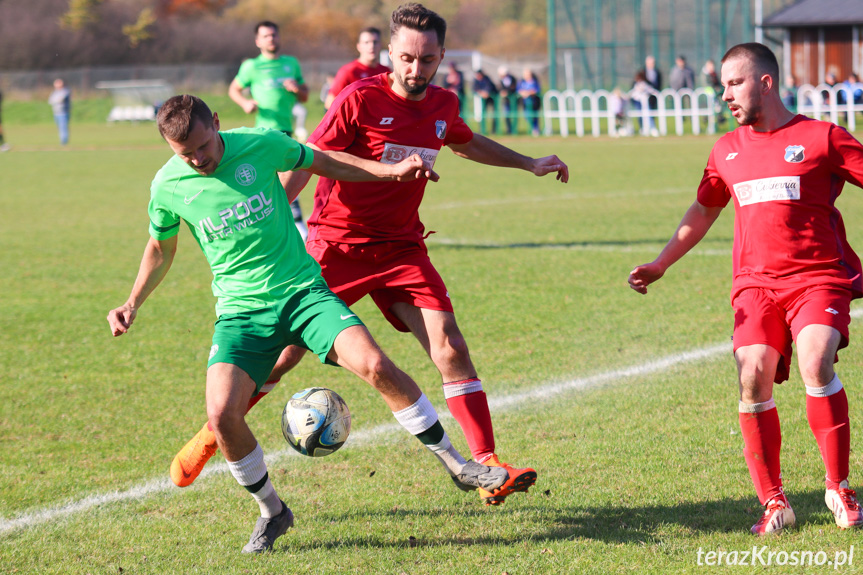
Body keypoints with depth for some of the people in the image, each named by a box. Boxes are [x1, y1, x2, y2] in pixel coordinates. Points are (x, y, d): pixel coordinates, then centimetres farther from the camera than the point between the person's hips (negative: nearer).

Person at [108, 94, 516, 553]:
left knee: (375, 365, -22)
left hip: (303, 290, -1)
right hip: (241, 310, 1)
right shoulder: (168, 187, -4)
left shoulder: (260, 144, -7)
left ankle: (458, 466, -6)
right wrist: (133, 303, 9)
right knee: (222, 415, -20)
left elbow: (321, 162, 12)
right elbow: (161, 248, 17)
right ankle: (272, 512, 6)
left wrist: (392, 170, 3)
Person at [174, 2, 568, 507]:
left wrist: (529, 164, 31)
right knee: (280, 355, -1)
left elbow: (467, 143, 29)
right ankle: (213, 436, 20)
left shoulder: (444, 106, 4)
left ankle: (487, 465, -12)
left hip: (402, 248, 4)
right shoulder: (361, 100, -15)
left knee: (450, 348, -12)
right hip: (337, 246, -4)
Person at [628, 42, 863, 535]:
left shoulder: (822, 138, 1)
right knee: (754, 378, -14)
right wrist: (660, 265, 28)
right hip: (756, 282, 4)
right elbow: (704, 211, 30)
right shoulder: (727, 151, 17)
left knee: (816, 362, -26)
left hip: (819, 277, -4)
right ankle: (774, 504, -1)